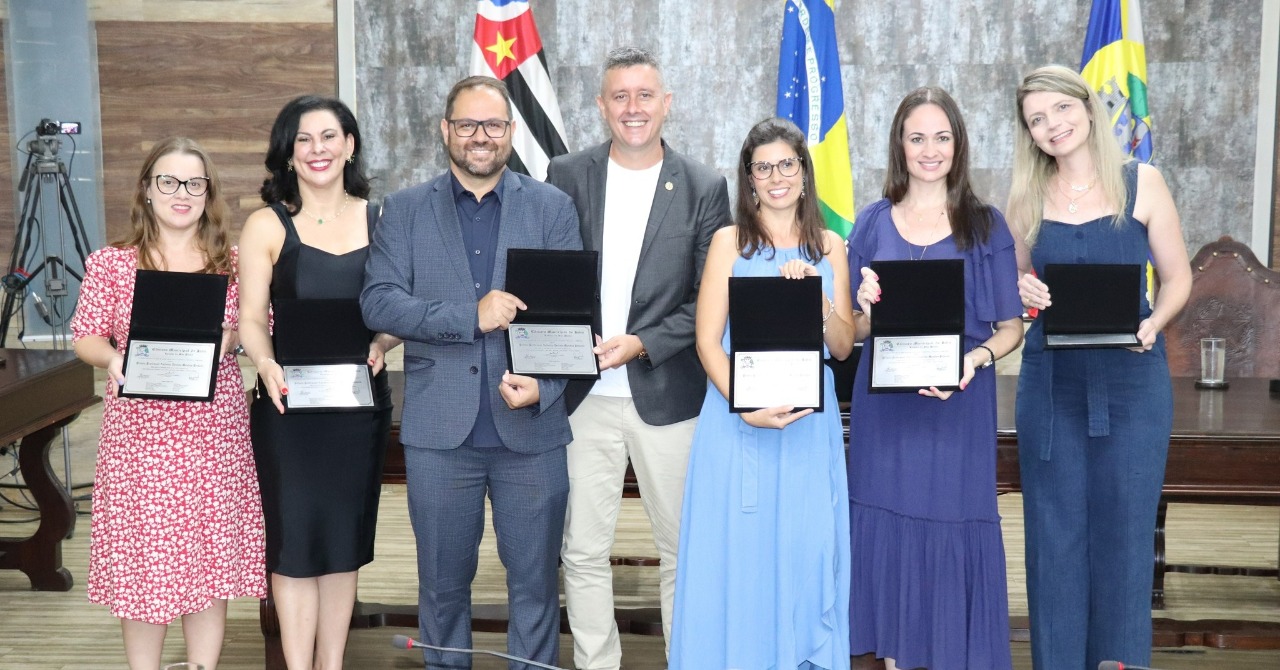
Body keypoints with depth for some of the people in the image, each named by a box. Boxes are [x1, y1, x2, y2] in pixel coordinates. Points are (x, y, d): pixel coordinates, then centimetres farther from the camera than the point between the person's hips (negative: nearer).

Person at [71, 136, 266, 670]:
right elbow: (86, 337, 2)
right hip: (139, 431, -1)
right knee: (144, 565, 3)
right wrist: (114, 358, -19)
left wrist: (231, 337, -11)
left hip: (216, 430, 2)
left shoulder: (232, 263, 7)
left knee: (213, 557, 6)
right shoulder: (110, 263, 3)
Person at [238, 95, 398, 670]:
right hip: (288, 403, -2)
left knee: (346, 536, 11)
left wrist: (381, 344, -17)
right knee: (295, 537, 2)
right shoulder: (267, 225, -2)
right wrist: (266, 365, -25)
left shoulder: (381, 221, 4)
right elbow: (251, 318, -5)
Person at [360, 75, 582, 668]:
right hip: (439, 429, 0)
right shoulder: (404, 210, 6)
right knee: (443, 582, 12)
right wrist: (471, 317, -17)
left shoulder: (552, 207, 6)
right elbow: (377, 302, -6)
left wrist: (544, 386, -15)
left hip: (531, 428, 0)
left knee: (535, 582, 8)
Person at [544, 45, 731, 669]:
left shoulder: (704, 188, 0)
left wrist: (643, 343, -13)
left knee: (682, 550, 9)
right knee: (583, 552, 7)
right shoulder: (566, 175, 4)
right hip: (585, 397, 1)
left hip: (668, 396, -1)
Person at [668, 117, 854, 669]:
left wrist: (816, 295, -12)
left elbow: (843, 347, 6)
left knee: (805, 553, 6)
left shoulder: (829, 246, 9)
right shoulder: (729, 242, 1)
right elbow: (707, 342, -5)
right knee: (737, 554, 0)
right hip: (738, 417, -2)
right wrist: (748, 408, -18)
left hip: (809, 422, 2)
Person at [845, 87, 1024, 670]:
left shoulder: (985, 227, 3)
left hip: (958, 410, -1)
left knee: (952, 534, -1)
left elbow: (1010, 326, 1)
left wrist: (976, 358, -19)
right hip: (885, 410, 2)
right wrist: (867, 310, -13)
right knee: (887, 534, 3)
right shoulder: (873, 224, 8)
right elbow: (854, 330, 10)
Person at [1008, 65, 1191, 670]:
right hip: (1050, 380, 2)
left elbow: (1177, 276, 2)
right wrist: (1021, 291, -9)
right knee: (1055, 530, 6)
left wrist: (1151, 324, -16)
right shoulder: (1026, 198, 5)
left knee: (1125, 528, 4)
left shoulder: (1141, 183, -1)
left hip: (1132, 379, -2)